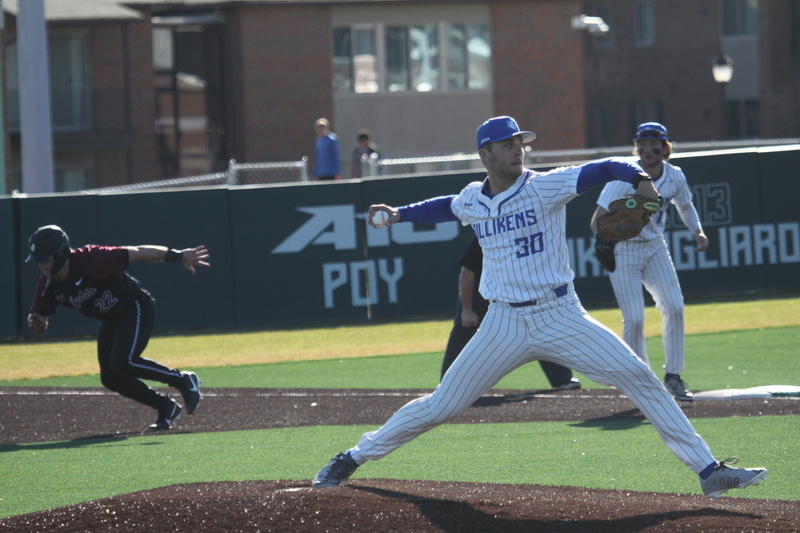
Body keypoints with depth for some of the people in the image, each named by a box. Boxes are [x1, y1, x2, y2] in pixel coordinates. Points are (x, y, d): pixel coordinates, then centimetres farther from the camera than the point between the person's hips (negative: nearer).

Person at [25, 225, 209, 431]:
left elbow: (136, 253, -29)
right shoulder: (48, 285, -11)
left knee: (123, 363, -25)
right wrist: (35, 322, -27)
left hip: (137, 308, -8)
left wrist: (177, 256, -29)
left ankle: (183, 381, -8)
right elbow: (40, 315, -1)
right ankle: (166, 408, 20)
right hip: (110, 321, 8)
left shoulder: (89, 260, -31)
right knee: (110, 378, 3)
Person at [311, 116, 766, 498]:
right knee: (441, 406, 5)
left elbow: (602, 171, -19)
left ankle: (709, 470, -12)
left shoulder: (545, 187, -8)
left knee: (639, 377, -15)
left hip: (562, 319, -2)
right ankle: (355, 458, 22)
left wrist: (638, 178, -37)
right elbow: (446, 207, 30)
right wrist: (400, 215, 24)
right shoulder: (472, 200, 5)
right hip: (505, 325, 2)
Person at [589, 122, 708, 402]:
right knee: (634, 318, -11)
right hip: (623, 251, -4)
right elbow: (598, 219, -24)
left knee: (674, 307, -9)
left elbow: (685, 206, 16)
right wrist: (603, 236, -46)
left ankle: (673, 376, 5)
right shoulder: (624, 177, -20)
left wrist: (697, 231, -2)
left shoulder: (675, 177, -5)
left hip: (655, 248, 4)